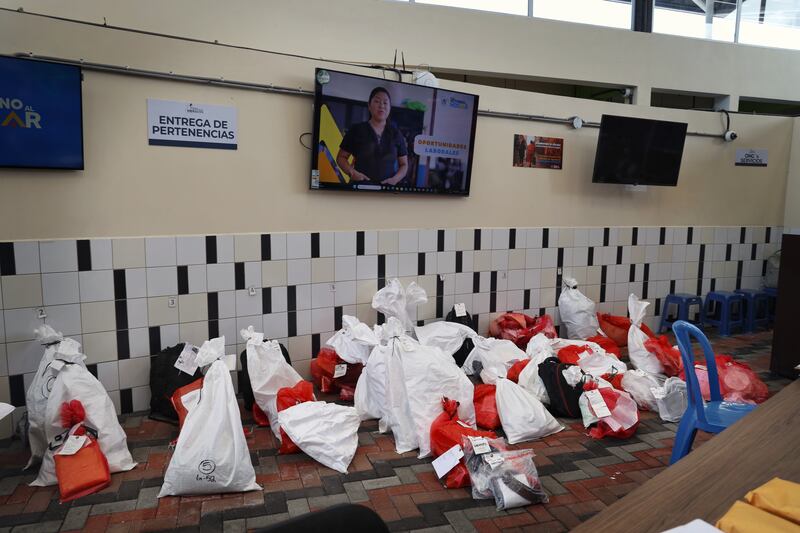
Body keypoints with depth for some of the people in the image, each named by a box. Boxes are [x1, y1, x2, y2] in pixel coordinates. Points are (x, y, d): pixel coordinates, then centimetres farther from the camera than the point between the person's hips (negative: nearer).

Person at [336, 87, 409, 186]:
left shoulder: (396, 134, 11)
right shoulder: (356, 130, 5)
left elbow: (404, 164, 14)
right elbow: (341, 157, 9)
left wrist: (395, 179, -5)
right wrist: (352, 173, -9)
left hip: (387, 187, 2)